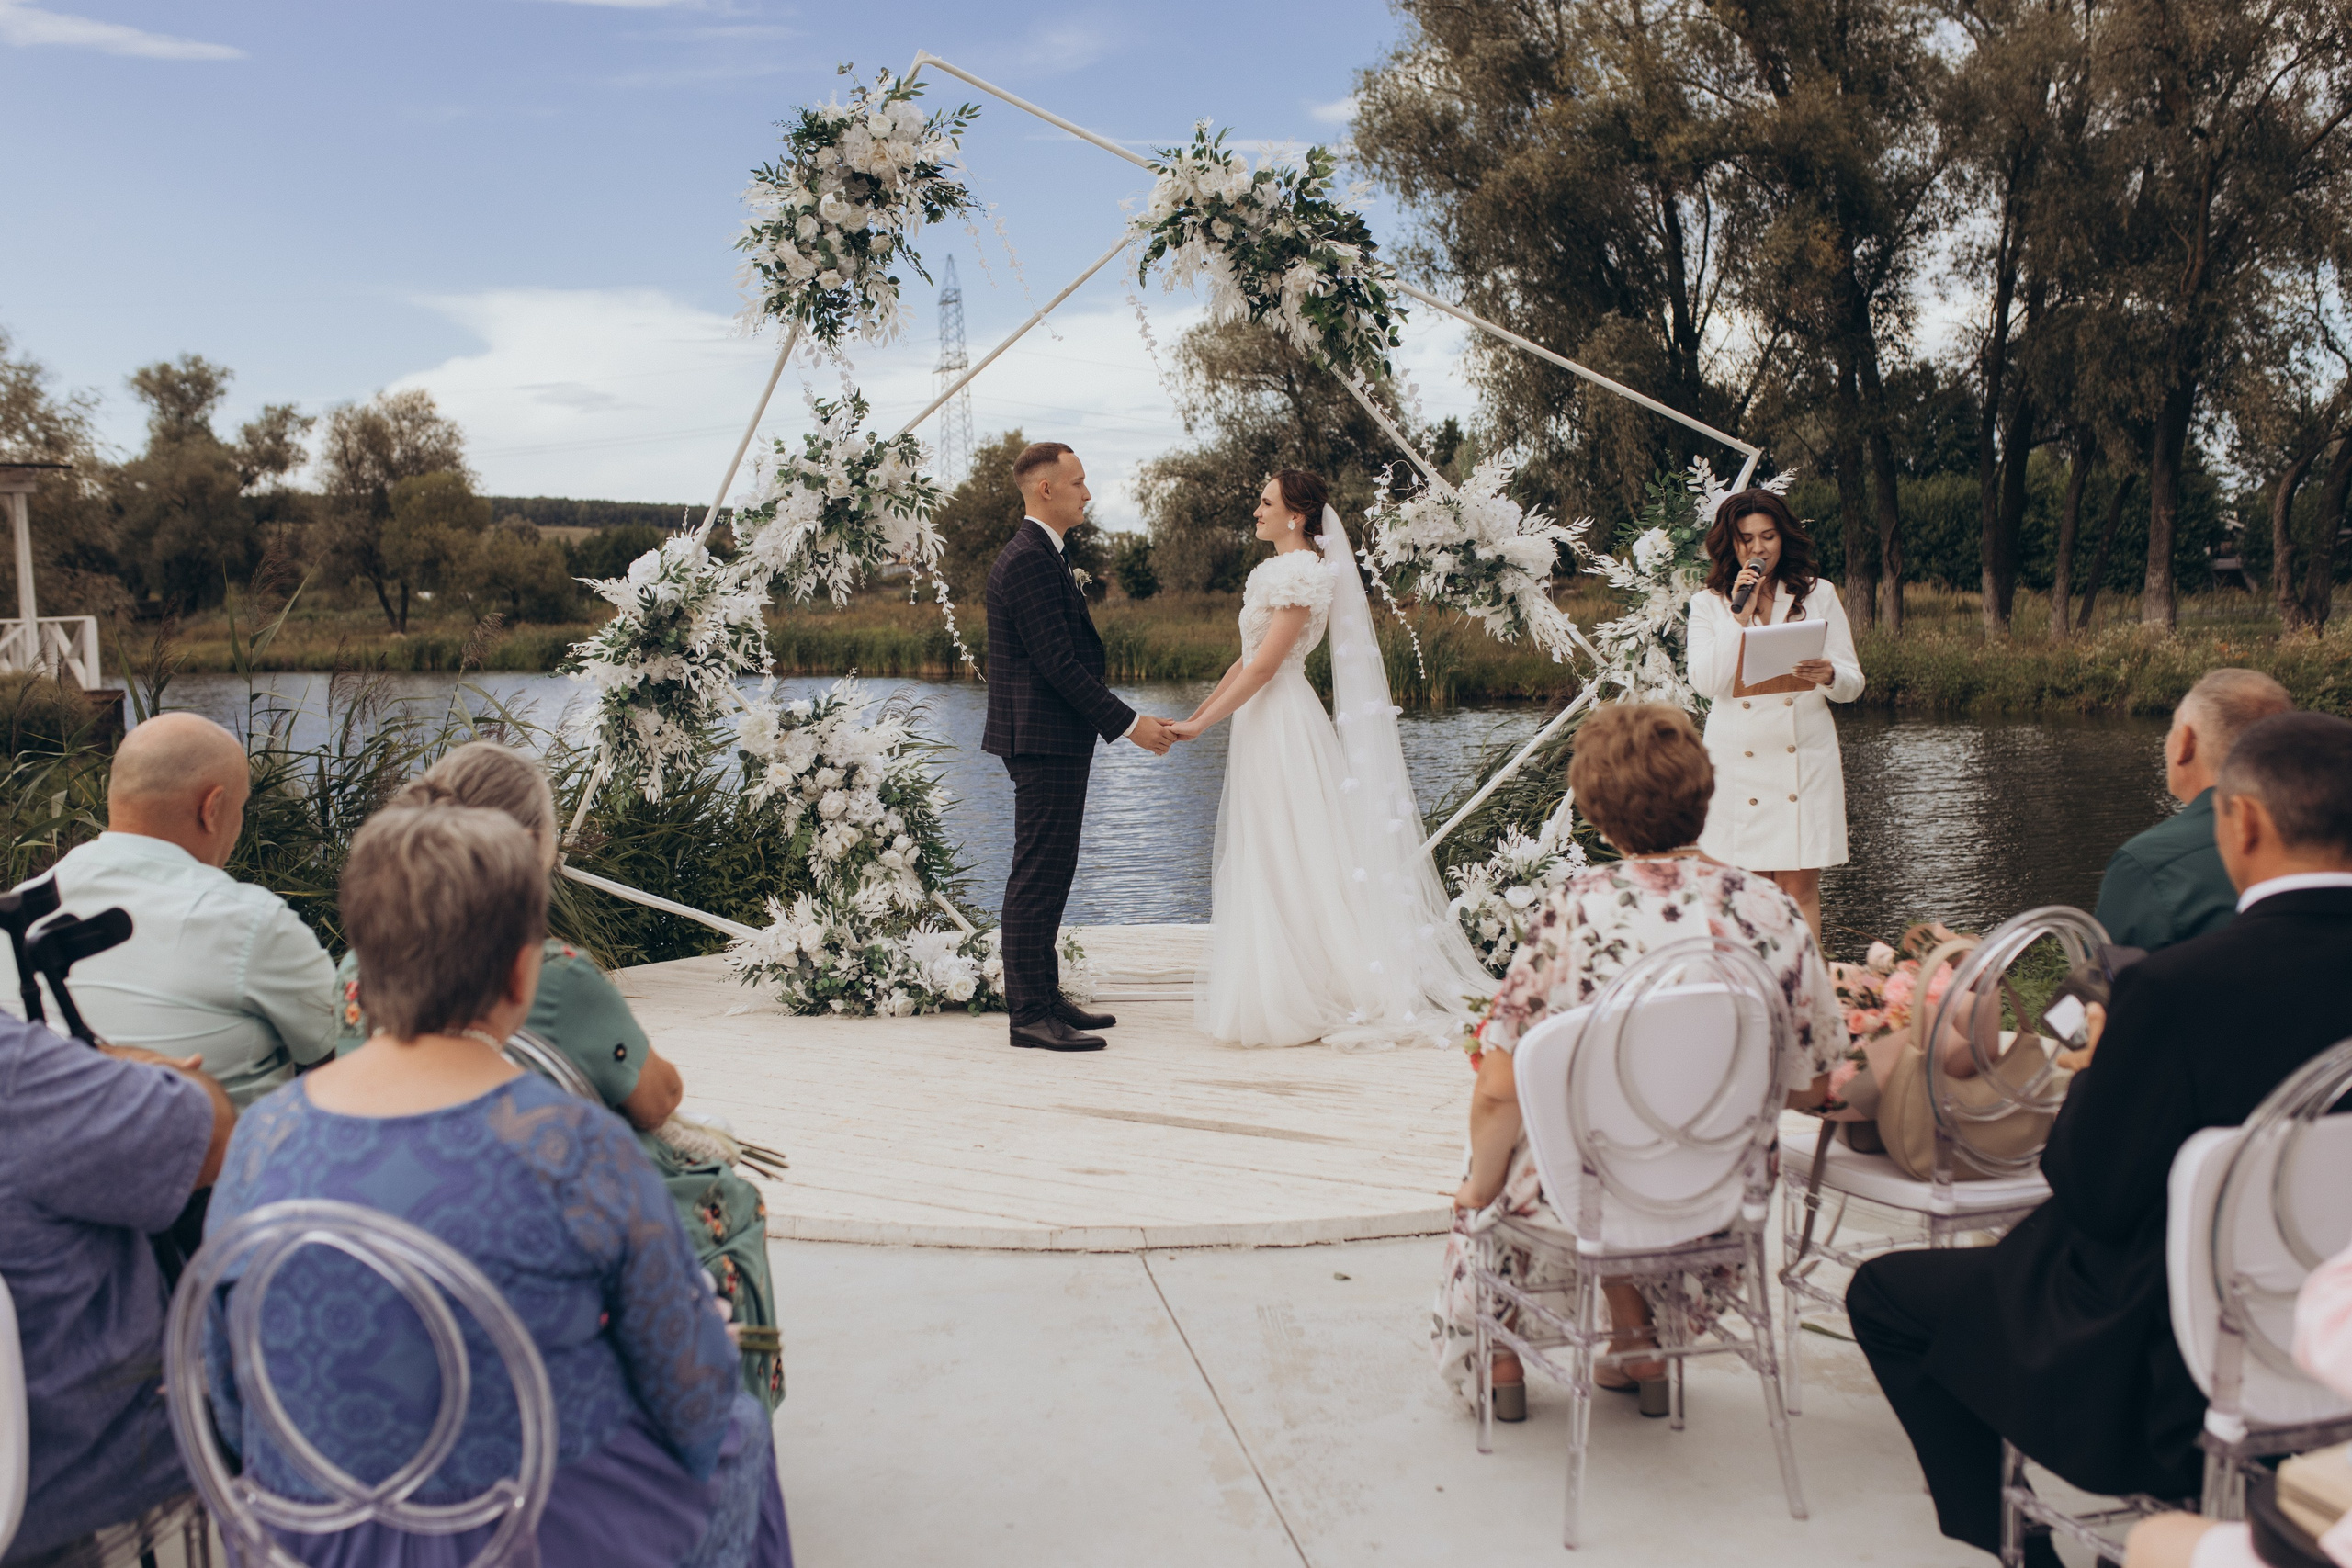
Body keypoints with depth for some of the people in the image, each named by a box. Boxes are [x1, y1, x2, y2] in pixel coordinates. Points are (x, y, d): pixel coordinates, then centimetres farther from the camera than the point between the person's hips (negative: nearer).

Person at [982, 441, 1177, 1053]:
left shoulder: (1039, 556, 18)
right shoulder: (1029, 561, -16)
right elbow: (1060, 663, -21)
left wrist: (1127, 718, 17)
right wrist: (1128, 723, -17)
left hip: (1054, 742, 11)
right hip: (1044, 741, -11)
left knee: (1048, 875, 14)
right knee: (1037, 877, -7)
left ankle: (1044, 997, 22)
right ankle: (1030, 1014, -3)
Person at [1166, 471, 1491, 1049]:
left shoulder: (1303, 573, -13)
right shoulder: (1275, 570, 16)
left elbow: (1264, 666, -18)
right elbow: (1246, 659, 18)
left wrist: (1202, 724, -18)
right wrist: (1197, 714, 16)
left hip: (1284, 726, -9)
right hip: (1262, 723, 9)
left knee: (1289, 861, -4)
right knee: (1263, 861, 11)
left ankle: (1298, 1000, 3)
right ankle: (1277, 991, 17)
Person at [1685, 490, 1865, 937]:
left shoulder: (1819, 594, 9)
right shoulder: (1709, 604, 6)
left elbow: (1853, 682, 5)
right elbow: (1705, 683, -8)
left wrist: (1828, 676, -18)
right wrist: (1741, 613, -11)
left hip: (1804, 759, 0)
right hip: (1737, 762, 0)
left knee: (1800, 887, -1)